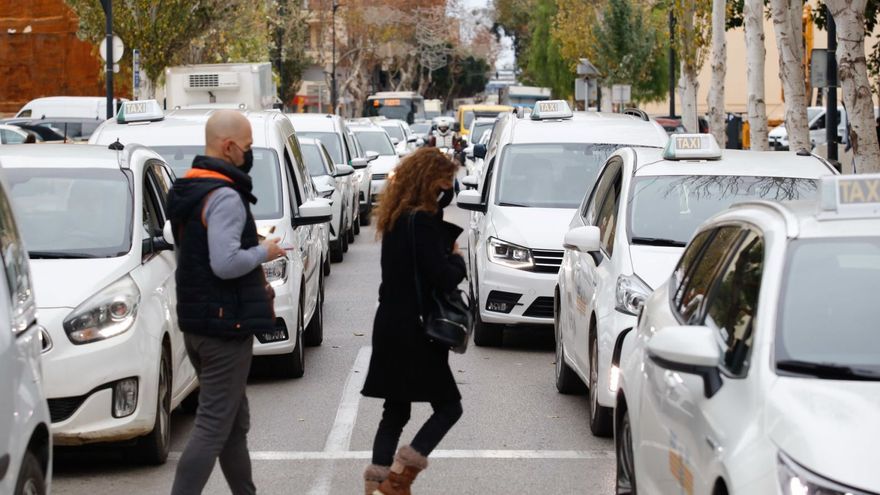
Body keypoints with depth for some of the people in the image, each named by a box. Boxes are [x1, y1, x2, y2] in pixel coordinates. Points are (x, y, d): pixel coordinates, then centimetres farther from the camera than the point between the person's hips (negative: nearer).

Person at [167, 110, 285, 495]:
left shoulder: (185, 191, 12)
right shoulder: (225, 196, -19)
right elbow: (225, 262, -28)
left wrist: (255, 281, 18)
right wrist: (264, 252, -10)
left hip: (195, 322, 10)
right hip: (226, 324, -10)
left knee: (235, 420, 19)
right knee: (214, 426, -8)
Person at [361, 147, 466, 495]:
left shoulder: (397, 218, 10)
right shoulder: (422, 221, -18)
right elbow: (444, 277, -20)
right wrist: (458, 259, -3)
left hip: (390, 326, 9)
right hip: (413, 331, -9)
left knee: (396, 409, 14)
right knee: (448, 406, 2)